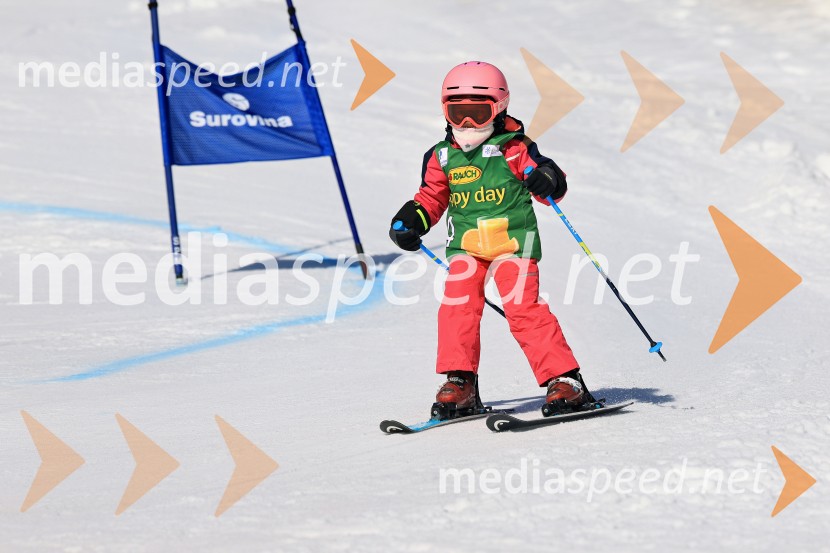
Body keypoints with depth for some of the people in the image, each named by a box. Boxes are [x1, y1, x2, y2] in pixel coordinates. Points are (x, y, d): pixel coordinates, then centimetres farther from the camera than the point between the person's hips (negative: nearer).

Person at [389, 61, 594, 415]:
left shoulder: (514, 149, -1)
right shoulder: (441, 157, 9)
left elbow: (552, 188, 1)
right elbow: (432, 196, 20)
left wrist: (548, 180, -22)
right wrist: (411, 219, 3)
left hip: (513, 240, -4)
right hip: (465, 246, 4)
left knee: (523, 308, -12)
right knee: (457, 306, -11)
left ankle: (565, 379, -7)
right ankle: (460, 381, 1)